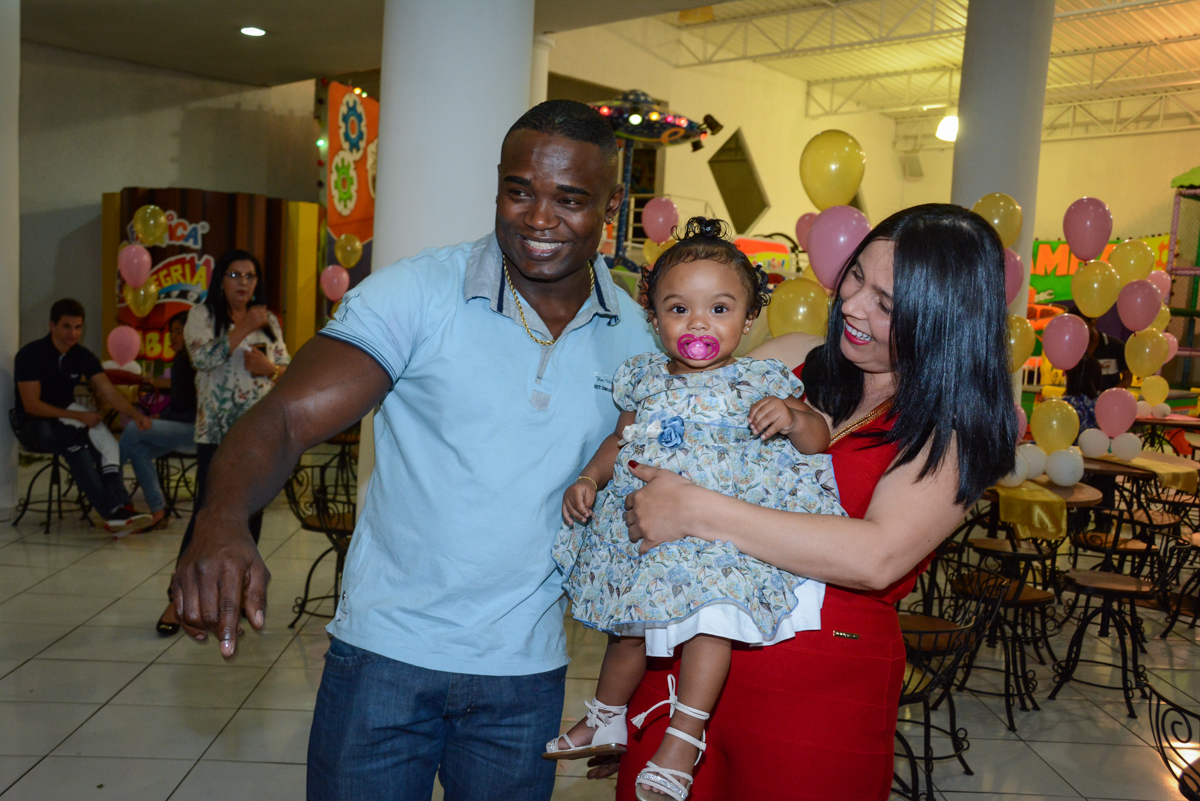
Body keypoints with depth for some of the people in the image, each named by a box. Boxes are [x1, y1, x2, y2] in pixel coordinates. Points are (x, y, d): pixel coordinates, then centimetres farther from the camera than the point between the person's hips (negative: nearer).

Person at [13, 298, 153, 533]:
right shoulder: (30, 355, -12)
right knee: (77, 444, -36)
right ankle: (114, 510, -40)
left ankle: (117, 509, -37)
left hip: (66, 419, 5)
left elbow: (109, 392, -6)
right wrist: (78, 416, -26)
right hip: (35, 425, -5)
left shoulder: (83, 357, 2)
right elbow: (31, 405, -18)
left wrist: (135, 414, -26)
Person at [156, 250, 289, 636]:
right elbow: (202, 357, -16)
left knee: (251, 513, 9)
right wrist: (244, 329, -18)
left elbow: (288, 369, 12)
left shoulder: (268, 321, 14)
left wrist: (270, 368, -10)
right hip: (217, 431, -5)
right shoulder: (203, 315, 1)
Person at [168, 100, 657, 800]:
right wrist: (223, 521, -36)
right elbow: (287, 418, -18)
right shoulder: (417, 293, -12)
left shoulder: (638, 333, 0)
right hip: (385, 650, -2)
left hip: (527, 670, 3)